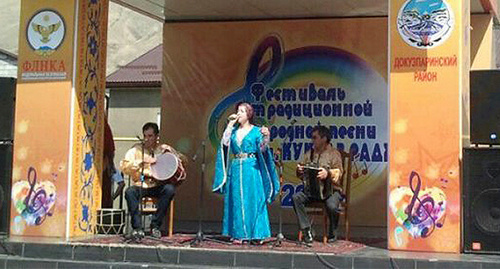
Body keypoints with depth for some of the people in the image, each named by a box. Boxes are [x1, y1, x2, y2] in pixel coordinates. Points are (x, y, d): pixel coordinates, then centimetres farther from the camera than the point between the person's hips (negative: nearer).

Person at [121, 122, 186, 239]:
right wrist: (142, 161, -16)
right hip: (140, 186, -1)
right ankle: (137, 228, -23)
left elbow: (181, 158, 16)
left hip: (158, 187, 1)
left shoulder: (164, 149, 9)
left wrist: (182, 169, -5)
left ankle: (155, 226, -20)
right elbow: (124, 166, -6)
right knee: (129, 192, -32)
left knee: (169, 189, -31)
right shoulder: (137, 149, 6)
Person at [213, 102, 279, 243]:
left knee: (253, 200, -5)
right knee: (236, 201, 2)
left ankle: (256, 234, -1)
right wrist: (230, 125, -2)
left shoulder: (256, 131, 4)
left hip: (251, 169, -3)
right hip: (236, 168, 3)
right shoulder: (234, 130, 13)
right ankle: (238, 234, 7)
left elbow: (262, 149, -6)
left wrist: (266, 137, -24)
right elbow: (224, 143, -3)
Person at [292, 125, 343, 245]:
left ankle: (332, 234, -6)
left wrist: (328, 173, -30)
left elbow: (337, 174, -9)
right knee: (296, 197, -24)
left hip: (330, 190, -4)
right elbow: (302, 175, 19)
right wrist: (299, 170, -5)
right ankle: (306, 231, -20)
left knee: (332, 206, -34)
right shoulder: (309, 154, 18)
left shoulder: (334, 154, 2)